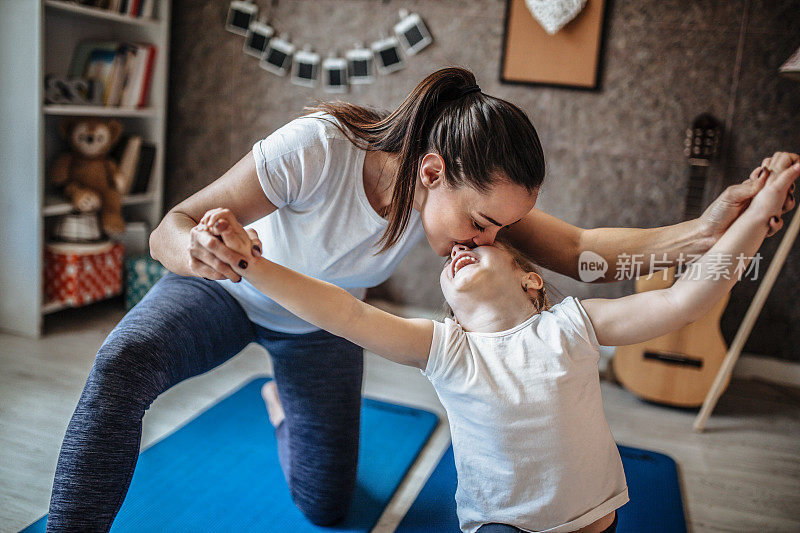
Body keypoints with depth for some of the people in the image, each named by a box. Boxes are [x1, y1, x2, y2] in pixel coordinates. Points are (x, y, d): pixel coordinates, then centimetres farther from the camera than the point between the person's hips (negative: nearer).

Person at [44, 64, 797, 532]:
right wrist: (196, 250, -58)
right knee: (124, 362, -36)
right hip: (226, 291, -3)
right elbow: (169, 229, -34)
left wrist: (700, 232, -44)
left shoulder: (473, 187, -25)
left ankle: (286, 407, 42)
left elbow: (575, 249, -29)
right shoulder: (318, 148, -39)